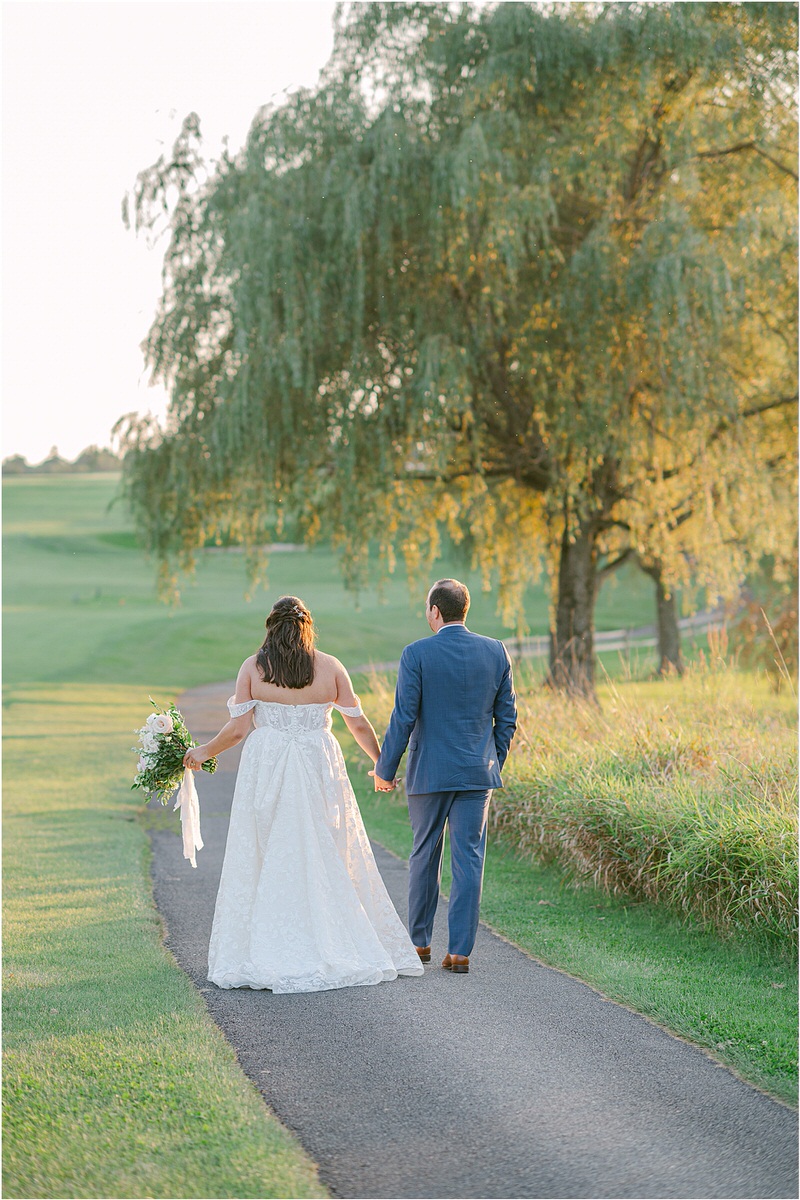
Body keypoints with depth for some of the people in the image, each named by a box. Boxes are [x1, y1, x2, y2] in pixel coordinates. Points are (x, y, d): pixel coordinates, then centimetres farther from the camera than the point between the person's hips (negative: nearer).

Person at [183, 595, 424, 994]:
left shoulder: (253, 667, -1)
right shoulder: (330, 666, 1)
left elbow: (238, 728, -4)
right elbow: (359, 725, 4)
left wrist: (203, 752, 13)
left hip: (266, 773, -1)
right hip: (319, 771, 1)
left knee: (267, 864, 4)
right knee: (328, 862, 7)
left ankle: (265, 958, 3)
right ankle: (342, 949, 8)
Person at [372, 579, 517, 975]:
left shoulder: (417, 654, -10)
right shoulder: (496, 652, 1)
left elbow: (403, 718, -10)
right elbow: (507, 716, 5)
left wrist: (385, 770, -1)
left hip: (429, 773, -2)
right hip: (477, 773, 2)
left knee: (425, 856, 14)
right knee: (468, 860, 2)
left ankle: (419, 942, 24)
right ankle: (459, 951, -1)